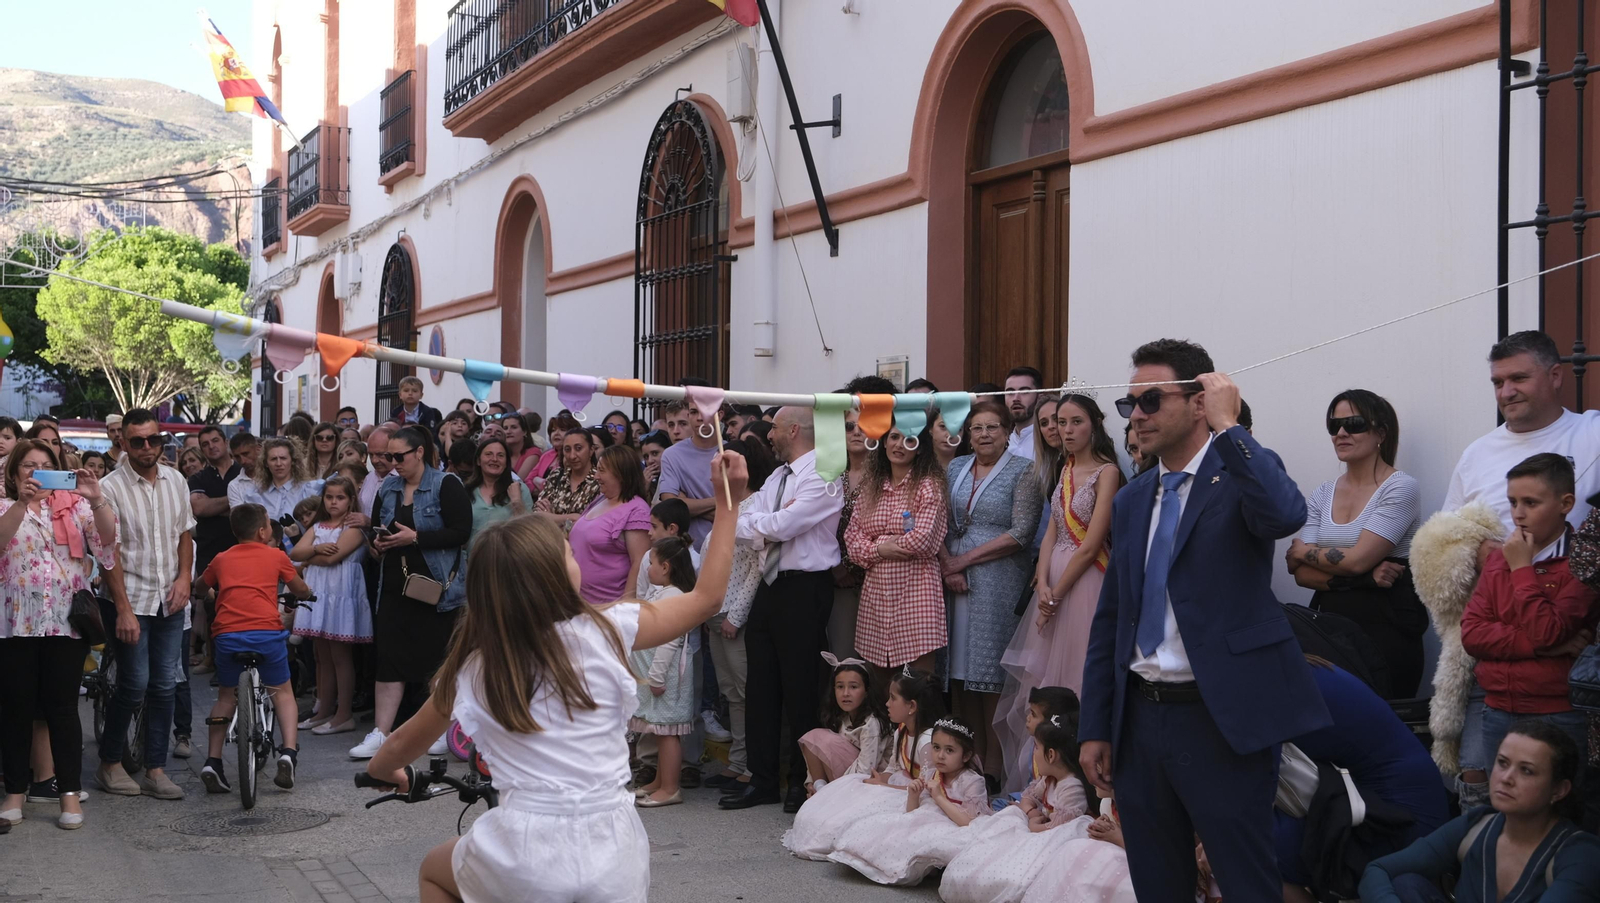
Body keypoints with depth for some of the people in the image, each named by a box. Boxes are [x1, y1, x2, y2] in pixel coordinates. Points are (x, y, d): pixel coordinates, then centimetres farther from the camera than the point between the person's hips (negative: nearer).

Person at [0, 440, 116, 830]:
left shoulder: (74, 505, 8)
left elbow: (107, 541, -5)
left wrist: (97, 500, -21)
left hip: (66, 621, 0)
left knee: (62, 707, 0)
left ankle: (70, 793, 4)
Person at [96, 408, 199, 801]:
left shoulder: (176, 481, 7)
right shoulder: (111, 487, -9)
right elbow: (110, 552, -11)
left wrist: (184, 577, 0)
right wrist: (123, 609, -15)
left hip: (170, 602, 5)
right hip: (132, 601, -5)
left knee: (164, 686, 5)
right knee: (134, 685, -6)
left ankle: (155, 770, 12)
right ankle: (109, 763, 13)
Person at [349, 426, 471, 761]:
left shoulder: (446, 486, -6)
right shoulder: (388, 488, 12)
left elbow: (461, 530, -15)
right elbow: (375, 527, 23)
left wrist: (415, 538, -19)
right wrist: (378, 542, 0)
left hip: (436, 588, -5)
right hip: (396, 586, 5)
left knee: (435, 656, 2)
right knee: (390, 657, -1)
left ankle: (441, 730, 16)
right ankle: (381, 733, 0)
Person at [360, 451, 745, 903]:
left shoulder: (473, 669, 0)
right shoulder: (606, 631, -5)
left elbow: (404, 743, 18)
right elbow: (706, 598, 9)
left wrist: (381, 768, 41)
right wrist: (728, 504, 15)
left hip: (528, 859, 0)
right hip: (615, 853, 0)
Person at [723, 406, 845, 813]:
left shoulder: (822, 476, -11)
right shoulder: (776, 479, 16)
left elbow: (783, 525, -21)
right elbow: (743, 526, 6)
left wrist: (759, 524, -4)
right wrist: (769, 525, -12)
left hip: (804, 588, -8)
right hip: (770, 586, 8)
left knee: (799, 688, 0)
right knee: (761, 686, 9)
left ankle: (802, 783, 12)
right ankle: (762, 780, 17)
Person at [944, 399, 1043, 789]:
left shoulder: (1021, 471, -1)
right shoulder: (956, 468, 13)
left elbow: (1020, 533, -10)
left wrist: (967, 558, -10)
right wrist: (948, 565, -6)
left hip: (999, 579, -4)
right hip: (957, 580, 4)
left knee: (992, 671, -4)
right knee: (965, 668, 4)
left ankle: (994, 767, 3)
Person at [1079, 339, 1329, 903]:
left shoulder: (1241, 474, -5)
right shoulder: (1131, 501, 12)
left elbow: (1286, 516, -31)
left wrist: (1228, 427, -22)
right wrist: (1094, 728, 11)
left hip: (1222, 719, -6)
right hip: (1140, 717, 7)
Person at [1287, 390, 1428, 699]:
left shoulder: (1400, 487, -4)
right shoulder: (1322, 495, 12)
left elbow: (1357, 560, -14)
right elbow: (1302, 574, 1)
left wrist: (1303, 551, 2)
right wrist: (1364, 578, -13)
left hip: (1384, 625, -5)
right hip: (1330, 621, 5)